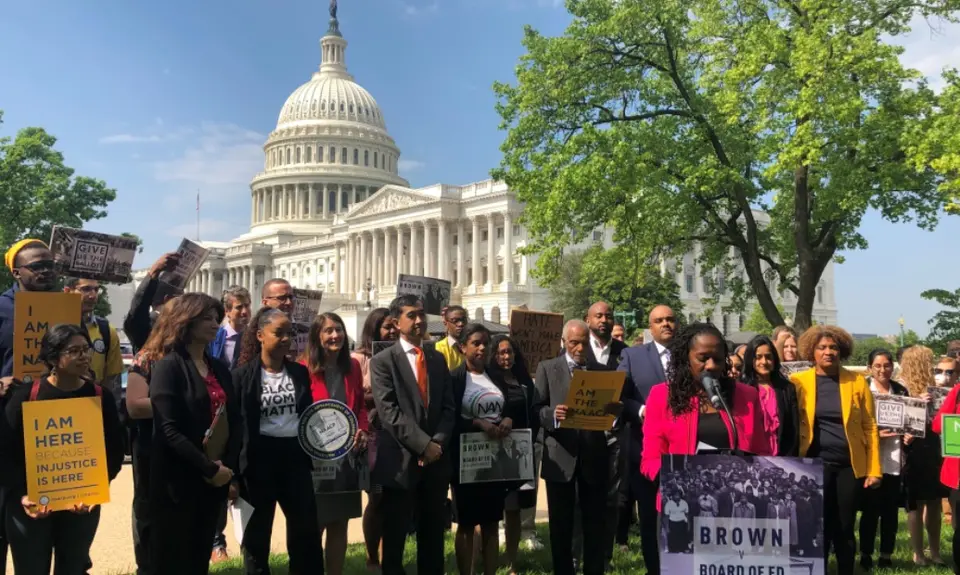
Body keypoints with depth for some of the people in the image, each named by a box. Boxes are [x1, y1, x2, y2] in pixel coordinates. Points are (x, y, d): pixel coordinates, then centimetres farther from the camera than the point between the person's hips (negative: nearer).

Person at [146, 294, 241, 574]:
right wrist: (209, 468, -16)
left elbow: (235, 421, 9)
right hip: (178, 480, -6)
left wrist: (228, 466, -5)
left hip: (216, 479, 6)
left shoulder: (219, 369, 11)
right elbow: (169, 429, -18)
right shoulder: (169, 365, -9)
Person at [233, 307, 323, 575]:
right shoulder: (242, 375, -7)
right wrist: (233, 471, -10)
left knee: (307, 531, 10)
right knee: (257, 536, 10)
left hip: (294, 456, 4)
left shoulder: (300, 372, 6)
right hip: (259, 458, -3)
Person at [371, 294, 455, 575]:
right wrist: (422, 444, -17)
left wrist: (437, 442, -7)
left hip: (436, 458, 5)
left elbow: (448, 407, 9)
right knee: (394, 536, 6)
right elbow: (389, 412, -13)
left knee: (433, 534, 13)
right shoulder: (383, 361, -4)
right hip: (401, 459, -4)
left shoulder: (438, 359, 13)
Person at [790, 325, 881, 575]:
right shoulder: (798, 382, -1)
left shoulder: (857, 381, 2)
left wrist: (874, 469, -2)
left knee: (845, 528, 10)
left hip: (850, 465, 1)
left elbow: (870, 427, 2)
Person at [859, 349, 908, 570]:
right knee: (870, 509, 1)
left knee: (891, 509, 8)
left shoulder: (901, 391, 9)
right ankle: (866, 555, 12)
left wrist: (909, 435, -4)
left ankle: (886, 555, 19)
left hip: (895, 460, 3)